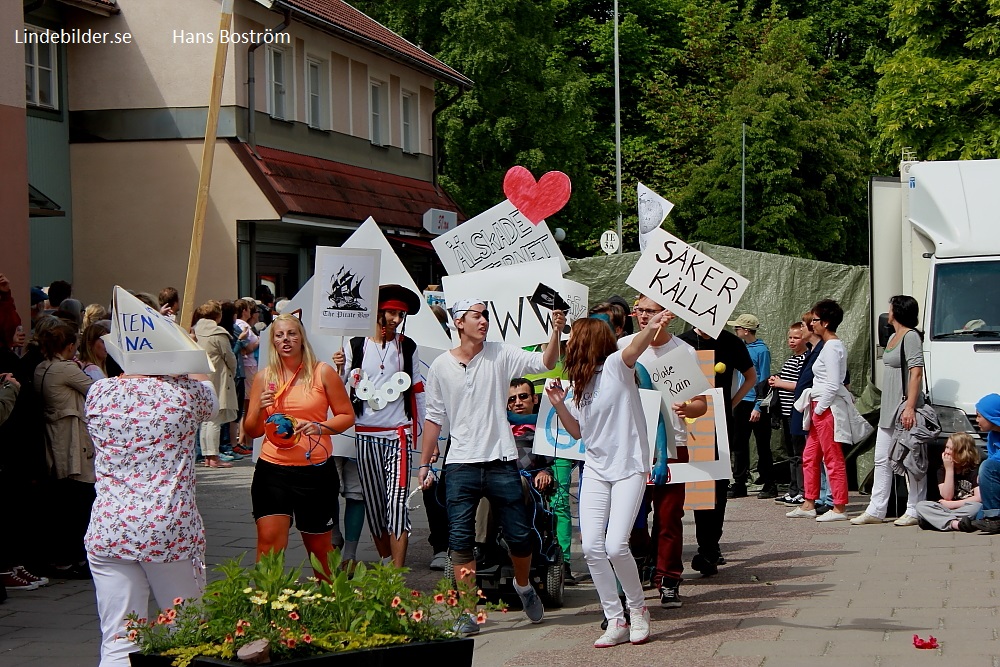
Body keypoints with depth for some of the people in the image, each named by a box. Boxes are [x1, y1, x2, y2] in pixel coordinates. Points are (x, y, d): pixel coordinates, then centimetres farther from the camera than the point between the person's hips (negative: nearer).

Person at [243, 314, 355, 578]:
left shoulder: (322, 373, 1)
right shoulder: (264, 377, 7)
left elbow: (347, 416, 4)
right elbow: (251, 431, 10)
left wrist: (319, 427, -14)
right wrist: (259, 409, -11)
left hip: (316, 470, -1)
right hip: (272, 470, 1)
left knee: (319, 545, 9)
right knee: (269, 541, -11)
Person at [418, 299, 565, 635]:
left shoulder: (501, 355, 2)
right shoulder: (441, 367, 5)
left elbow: (545, 362, -11)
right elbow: (434, 417, 11)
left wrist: (556, 332, -28)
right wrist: (424, 463, 11)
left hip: (501, 462, 0)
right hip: (461, 465, 0)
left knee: (519, 535, 4)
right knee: (461, 540, -4)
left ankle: (523, 585, 34)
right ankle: (469, 611, 5)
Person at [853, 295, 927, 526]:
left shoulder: (911, 337, -11)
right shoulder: (893, 337, 18)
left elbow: (916, 373, -18)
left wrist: (909, 407, -24)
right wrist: (887, 406, 20)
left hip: (904, 406, -10)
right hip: (888, 408, 10)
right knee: (881, 460, 9)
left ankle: (914, 511, -1)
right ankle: (875, 510, 12)